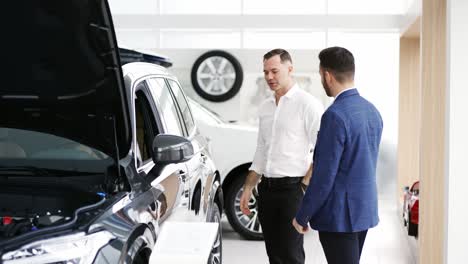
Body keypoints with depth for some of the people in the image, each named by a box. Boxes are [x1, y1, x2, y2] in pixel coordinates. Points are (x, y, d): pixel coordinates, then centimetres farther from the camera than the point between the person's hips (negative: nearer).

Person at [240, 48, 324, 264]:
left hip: (292, 189, -7)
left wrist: (305, 187, -14)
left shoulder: (307, 104, -7)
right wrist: (248, 188, 14)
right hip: (267, 189, 7)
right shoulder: (265, 107, 15)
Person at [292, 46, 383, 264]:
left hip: (339, 215, -9)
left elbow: (324, 175, -20)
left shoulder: (335, 115, -20)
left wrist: (302, 216, -9)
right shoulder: (371, 110, 7)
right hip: (364, 210, 9)